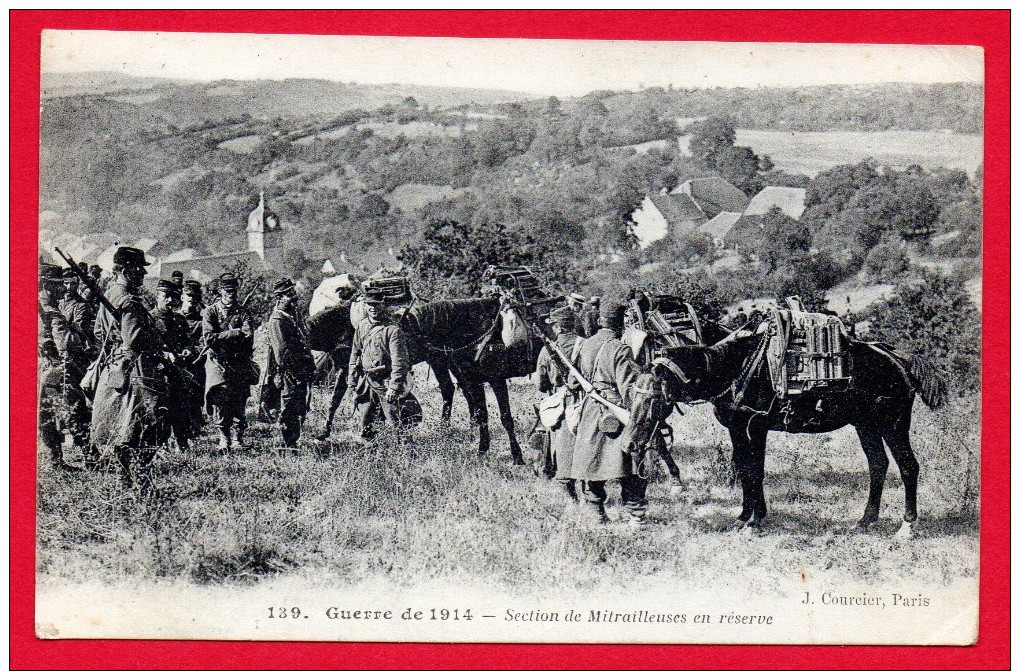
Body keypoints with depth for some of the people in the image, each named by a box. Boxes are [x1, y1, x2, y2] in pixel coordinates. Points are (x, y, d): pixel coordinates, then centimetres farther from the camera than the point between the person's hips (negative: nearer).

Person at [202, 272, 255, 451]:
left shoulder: (243, 313, 10)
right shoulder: (210, 312, 6)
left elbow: (248, 336, -6)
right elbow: (208, 338, -8)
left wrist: (222, 337, -13)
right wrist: (235, 333, -10)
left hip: (240, 364, 1)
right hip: (218, 363, -1)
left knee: (239, 403, 0)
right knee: (221, 400, -10)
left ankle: (240, 437, 11)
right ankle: (224, 438, -2)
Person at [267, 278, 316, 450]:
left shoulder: (294, 315, 15)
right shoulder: (277, 320, -13)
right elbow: (282, 352, -19)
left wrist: (310, 364, 16)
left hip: (302, 372, 9)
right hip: (290, 374, -9)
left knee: (301, 409, 14)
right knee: (289, 411, -3)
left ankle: (294, 441, 24)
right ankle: (289, 445, 2)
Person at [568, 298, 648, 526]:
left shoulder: (584, 346, 6)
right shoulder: (620, 350, -12)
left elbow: (574, 382, 13)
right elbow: (628, 388, -15)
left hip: (589, 411, 6)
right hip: (615, 411, -5)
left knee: (591, 462, 12)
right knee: (628, 466, 0)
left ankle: (597, 513, 16)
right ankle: (636, 513, 1)